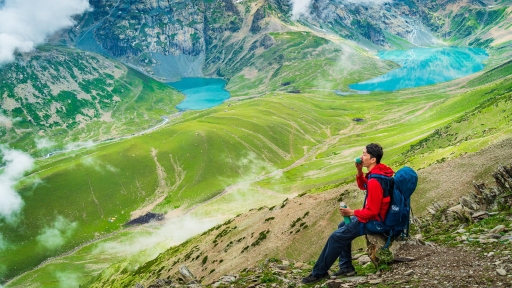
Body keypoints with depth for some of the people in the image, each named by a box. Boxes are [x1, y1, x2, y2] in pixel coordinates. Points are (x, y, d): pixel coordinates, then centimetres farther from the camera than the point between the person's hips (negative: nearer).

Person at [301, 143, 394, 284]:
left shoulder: (374, 181, -30)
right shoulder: (377, 171, 1)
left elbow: (372, 211, -28)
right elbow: (363, 186, 17)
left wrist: (352, 213, -13)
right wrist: (359, 172, -2)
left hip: (373, 221, -11)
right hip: (375, 215, 11)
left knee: (336, 237, -7)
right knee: (342, 226, 23)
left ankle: (319, 273, 6)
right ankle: (346, 267, 22)